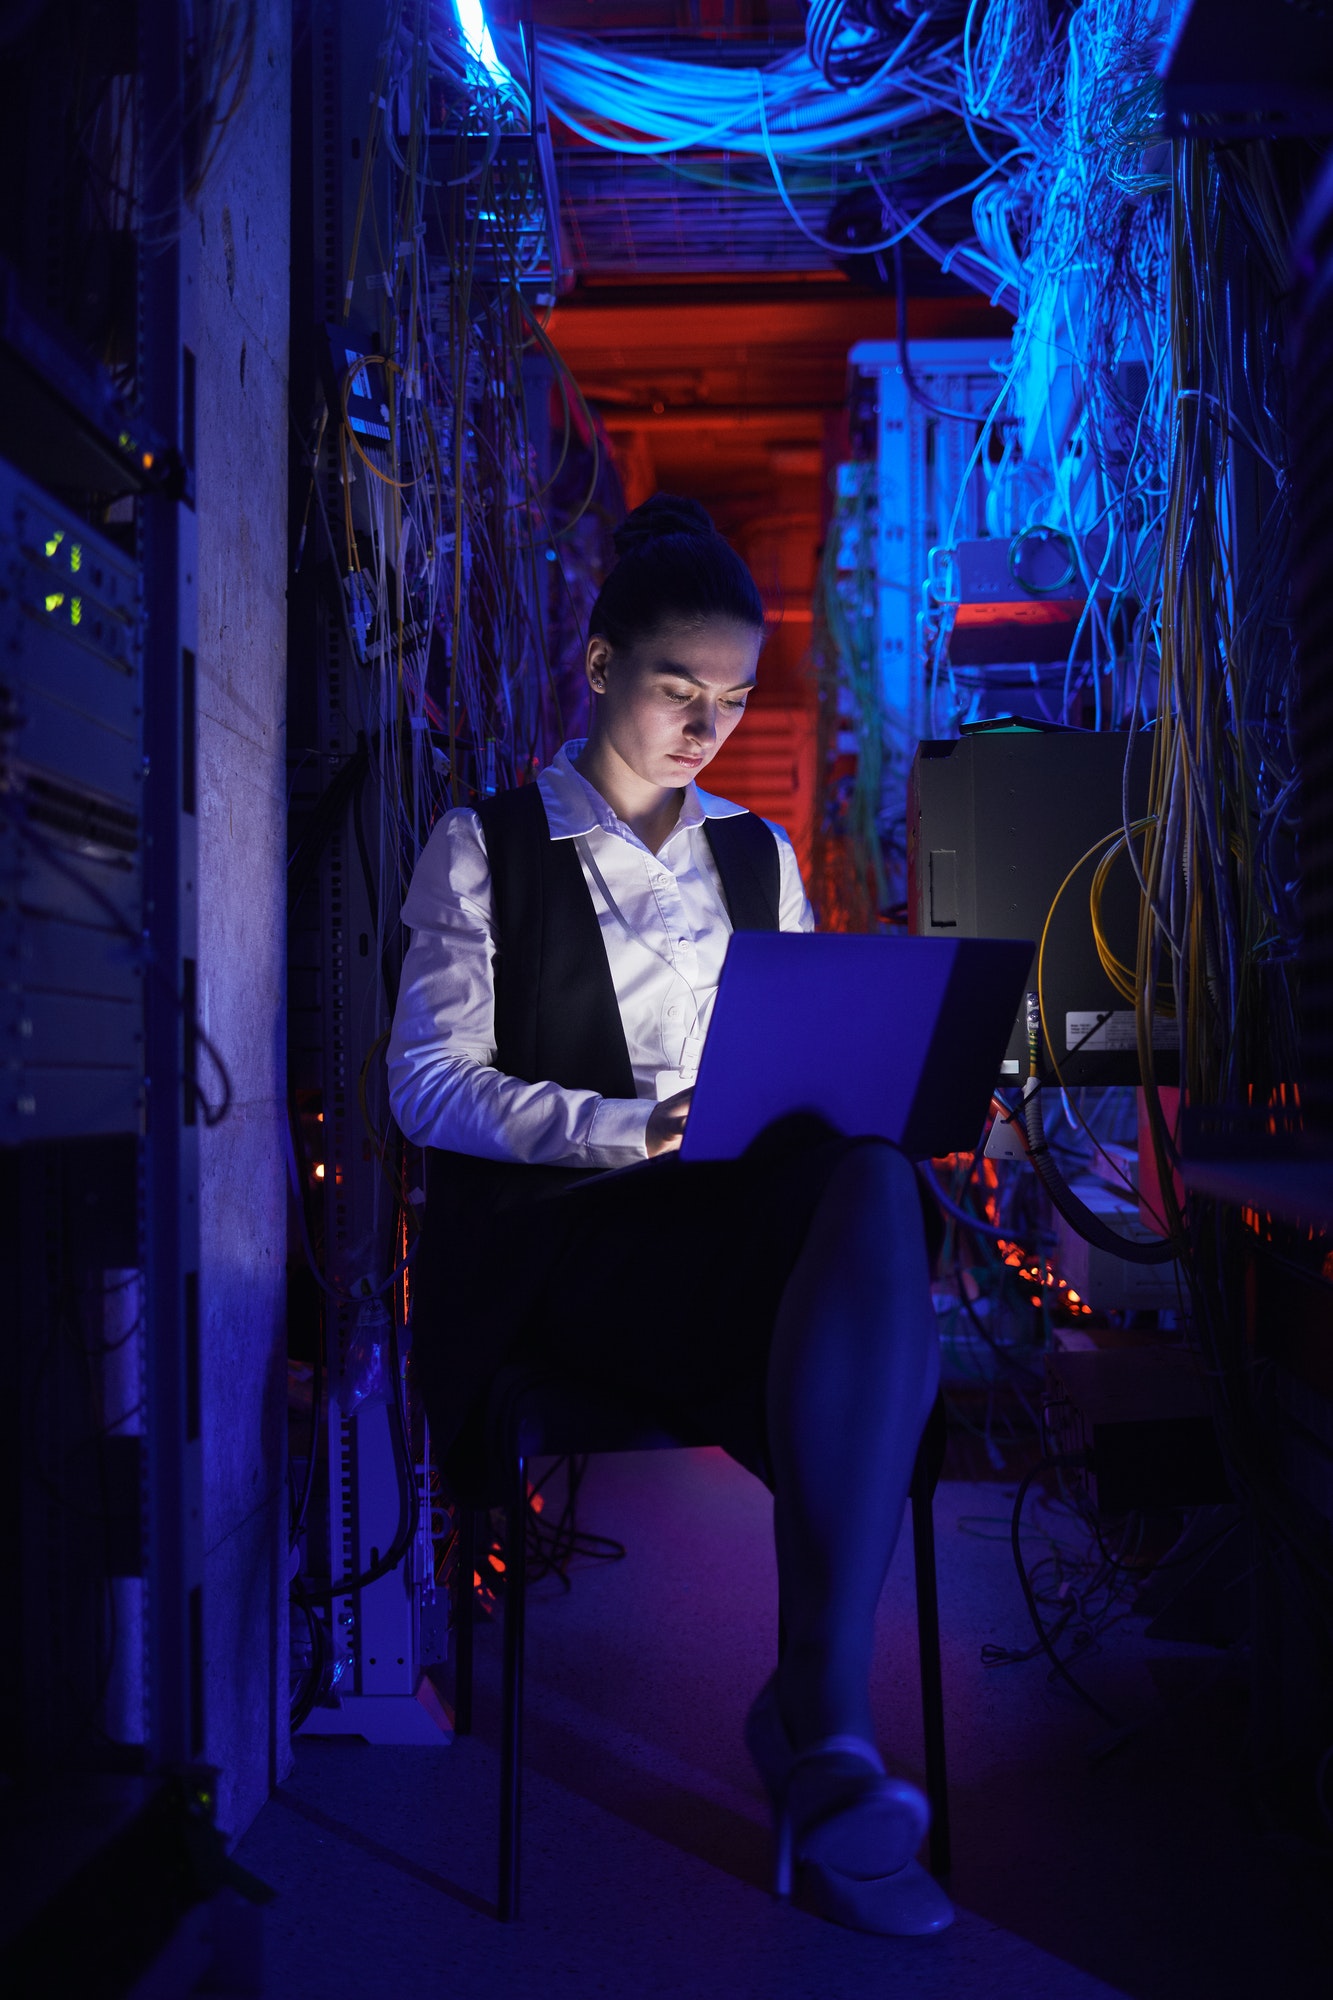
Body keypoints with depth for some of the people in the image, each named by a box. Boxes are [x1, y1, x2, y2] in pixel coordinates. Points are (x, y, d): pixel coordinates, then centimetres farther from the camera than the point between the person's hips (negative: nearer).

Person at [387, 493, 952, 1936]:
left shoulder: (759, 856, 22)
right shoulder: (486, 845, 9)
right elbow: (427, 1082, -2)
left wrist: (828, 1105, -5)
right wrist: (636, 1128, -17)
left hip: (744, 1219, 4)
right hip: (563, 1234, -4)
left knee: (872, 1187, -35)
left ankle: (819, 1716, -39)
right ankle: (824, 1737, -28)